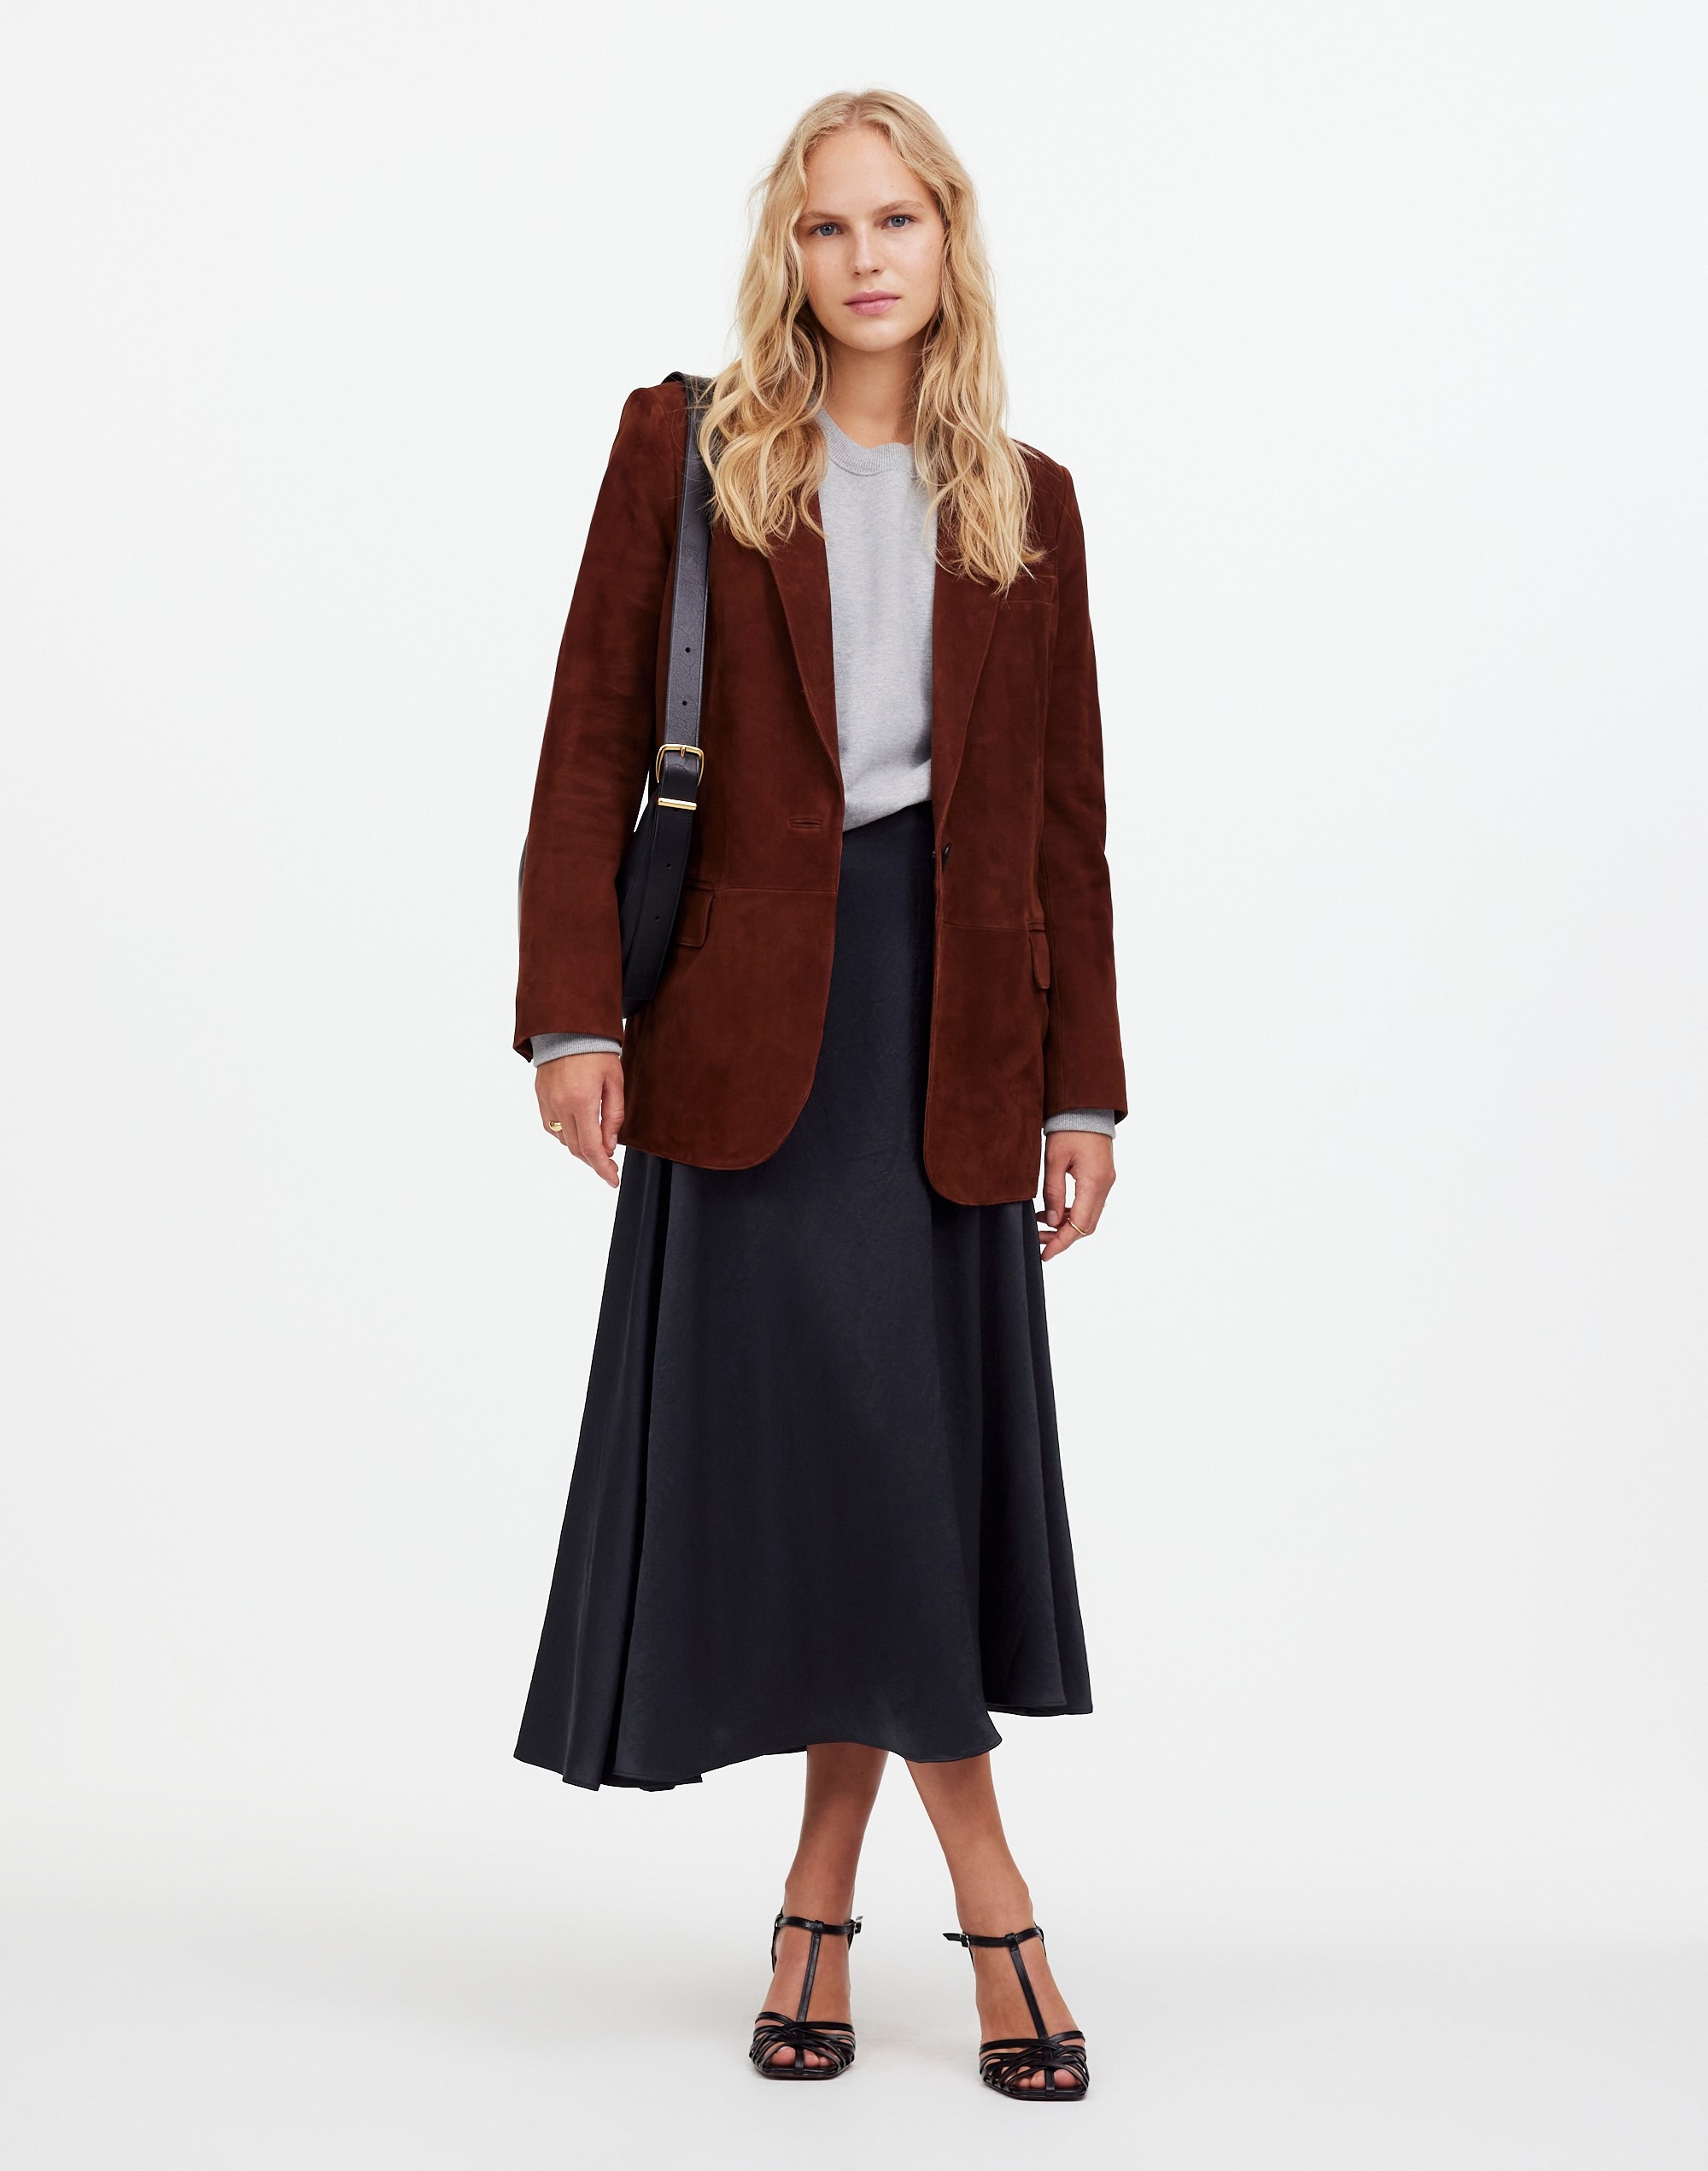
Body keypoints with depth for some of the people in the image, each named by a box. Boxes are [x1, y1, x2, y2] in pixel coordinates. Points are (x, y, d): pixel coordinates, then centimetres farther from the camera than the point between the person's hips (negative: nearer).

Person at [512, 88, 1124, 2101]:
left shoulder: (1026, 503, 13)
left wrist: (1082, 1088, 6)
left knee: (918, 1446, 2)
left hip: (952, 1025, 2)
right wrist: (572, 1010, -9)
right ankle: (986, 1891, 6)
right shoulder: (683, 447, 6)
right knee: (818, 1437, -7)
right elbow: (592, 745, 1)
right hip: (754, 1007, -2)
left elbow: (1064, 819, 11)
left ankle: (821, 1913, 17)